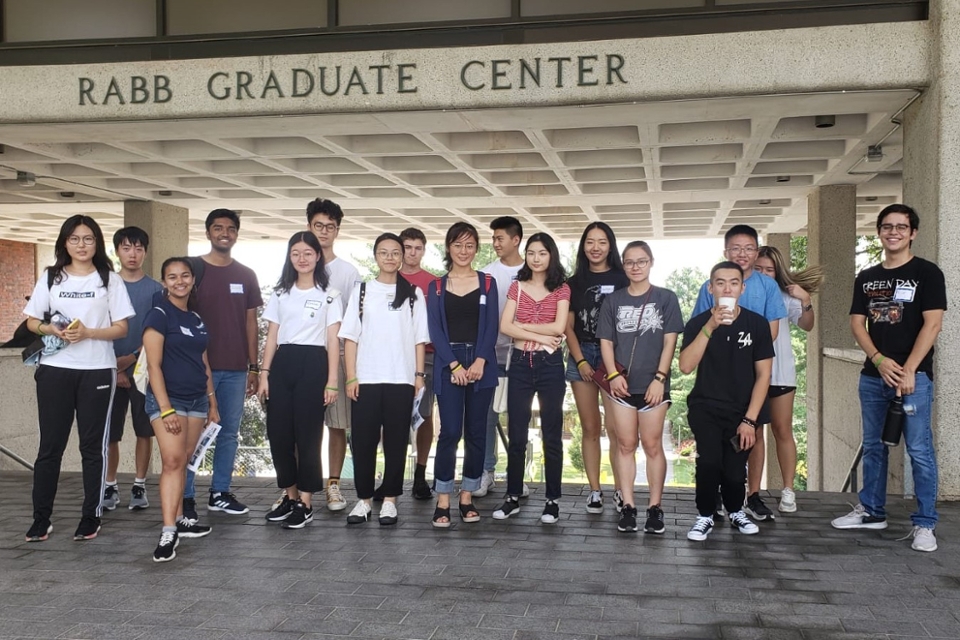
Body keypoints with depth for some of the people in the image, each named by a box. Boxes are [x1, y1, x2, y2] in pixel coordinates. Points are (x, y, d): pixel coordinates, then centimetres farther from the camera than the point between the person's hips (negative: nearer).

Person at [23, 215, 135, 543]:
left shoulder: (110, 279, 4)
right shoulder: (51, 277, 9)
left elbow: (121, 328, 0)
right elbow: (32, 321, 10)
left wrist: (88, 333, -16)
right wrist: (52, 329, -11)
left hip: (97, 371, -1)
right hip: (55, 370, 1)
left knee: (93, 445, 4)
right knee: (50, 445, 3)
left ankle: (91, 517, 12)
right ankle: (41, 518, 11)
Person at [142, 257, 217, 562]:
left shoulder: (197, 319, 14)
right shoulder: (159, 315, -7)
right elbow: (154, 365, -12)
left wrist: (212, 403, 17)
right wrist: (166, 408, -18)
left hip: (197, 399, 6)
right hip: (167, 398, -6)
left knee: (183, 462, 10)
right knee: (172, 461, -15)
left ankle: (179, 520, 19)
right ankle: (168, 533, -17)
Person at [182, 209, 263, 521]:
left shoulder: (246, 275, 11)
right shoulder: (192, 268, 0)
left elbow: (250, 322, 13)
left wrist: (254, 367, 9)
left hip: (236, 369, 4)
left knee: (229, 433, 9)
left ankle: (220, 493, 19)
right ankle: (186, 497, 6)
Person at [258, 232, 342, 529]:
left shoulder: (329, 294, 3)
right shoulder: (280, 293, 13)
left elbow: (333, 340, 0)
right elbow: (272, 336, 12)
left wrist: (332, 381, -7)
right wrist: (264, 373, 4)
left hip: (313, 364, -4)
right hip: (282, 363, 4)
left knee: (307, 434, -2)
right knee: (278, 432, 3)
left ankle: (305, 503, 7)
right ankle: (290, 496, 19)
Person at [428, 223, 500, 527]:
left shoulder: (487, 283, 9)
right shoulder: (436, 286, 8)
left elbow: (491, 326, 1)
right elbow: (435, 330, 0)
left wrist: (479, 362, -12)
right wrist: (454, 365, -11)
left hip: (481, 364, 1)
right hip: (449, 365, -1)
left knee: (476, 433, 3)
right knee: (450, 432, -8)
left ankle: (467, 497, 13)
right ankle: (443, 501, -3)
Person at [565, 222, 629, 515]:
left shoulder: (622, 280, 2)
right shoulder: (575, 282, 11)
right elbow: (568, 327, 9)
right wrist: (581, 361, -3)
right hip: (581, 356, 3)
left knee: (615, 427, -8)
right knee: (590, 428, 5)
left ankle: (620, 490, 0)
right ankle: (595, 491, 10)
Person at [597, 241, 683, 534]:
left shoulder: (666, 298, 2)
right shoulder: (613, 300, 8)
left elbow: (670, 342, -1)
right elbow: (606, 341, 6)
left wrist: (660, 378, -9)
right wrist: (613, 375, -8)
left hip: (653, 384, -2)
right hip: (622, 385, 2)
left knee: (652, 445, 3)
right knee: (625, 445, 5)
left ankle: (655, 507, 10)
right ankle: (628, 506, 11)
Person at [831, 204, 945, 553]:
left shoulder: (927, 272, -3)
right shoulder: (866, 278, 12)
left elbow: (932, 324, -10)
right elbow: (857, 324, 8)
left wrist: (908, 371, -17)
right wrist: (879, 360, -9)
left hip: (914, 375, -5)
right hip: (872, 375, 5)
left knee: (919, 450, -5)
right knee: (873, 446, 13)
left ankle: (925, 524, 2)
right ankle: (871, 511, 25)